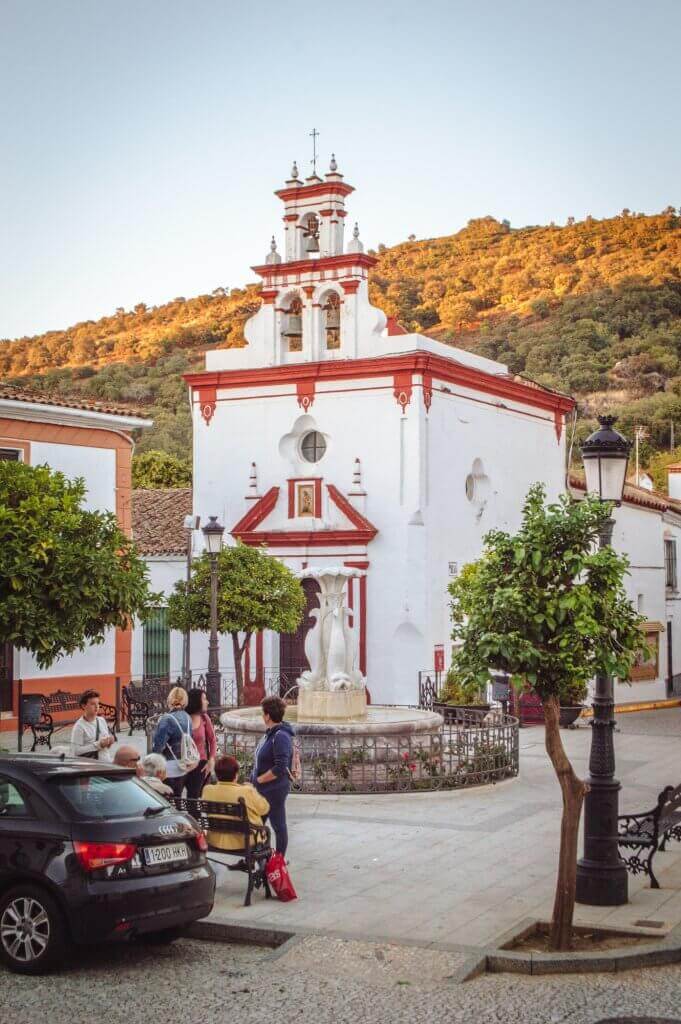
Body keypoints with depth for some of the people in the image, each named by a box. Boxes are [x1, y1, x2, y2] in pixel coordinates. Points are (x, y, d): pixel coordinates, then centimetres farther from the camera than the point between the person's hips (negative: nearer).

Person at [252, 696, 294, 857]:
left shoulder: (281, 736, -22)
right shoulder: (270, 733, 8)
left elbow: (280, 769, -28)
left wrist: (259, 779, -18)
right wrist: (255, 780, 9)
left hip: (274, 790, -10)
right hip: (262, 789, 10)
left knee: (278, 825, 5)